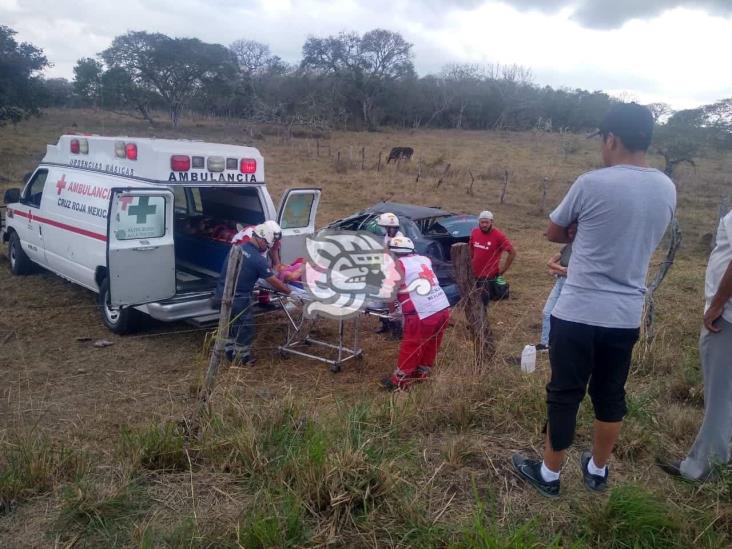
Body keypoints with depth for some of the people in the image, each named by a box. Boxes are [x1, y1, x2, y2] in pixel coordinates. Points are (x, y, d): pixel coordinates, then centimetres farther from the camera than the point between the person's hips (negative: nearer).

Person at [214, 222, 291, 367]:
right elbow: (274, 282, -12)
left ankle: (231, 352, 42)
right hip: (238, 299, -7)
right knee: (246, 327, 15)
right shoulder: (258, 260, -19)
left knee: (233, 323, 27)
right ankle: (243, 357, 29)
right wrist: (289, 291, 3)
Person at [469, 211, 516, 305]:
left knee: (483, 301, -3)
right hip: (474, 274, 5)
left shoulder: (498, 236, -16)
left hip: (489, 276, -5)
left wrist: (503, 270, -11)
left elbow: (512, 253, -13)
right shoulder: (474, 232, -2)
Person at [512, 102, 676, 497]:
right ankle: (597, 471, 36)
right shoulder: (667, 190, 3)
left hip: (578, 313, -5)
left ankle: (548, 474, 24)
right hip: (627, 316, 5)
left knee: (565, 395, 8)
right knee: (610, 395, 19)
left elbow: (553, 234, 0)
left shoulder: (592, 184, -14)